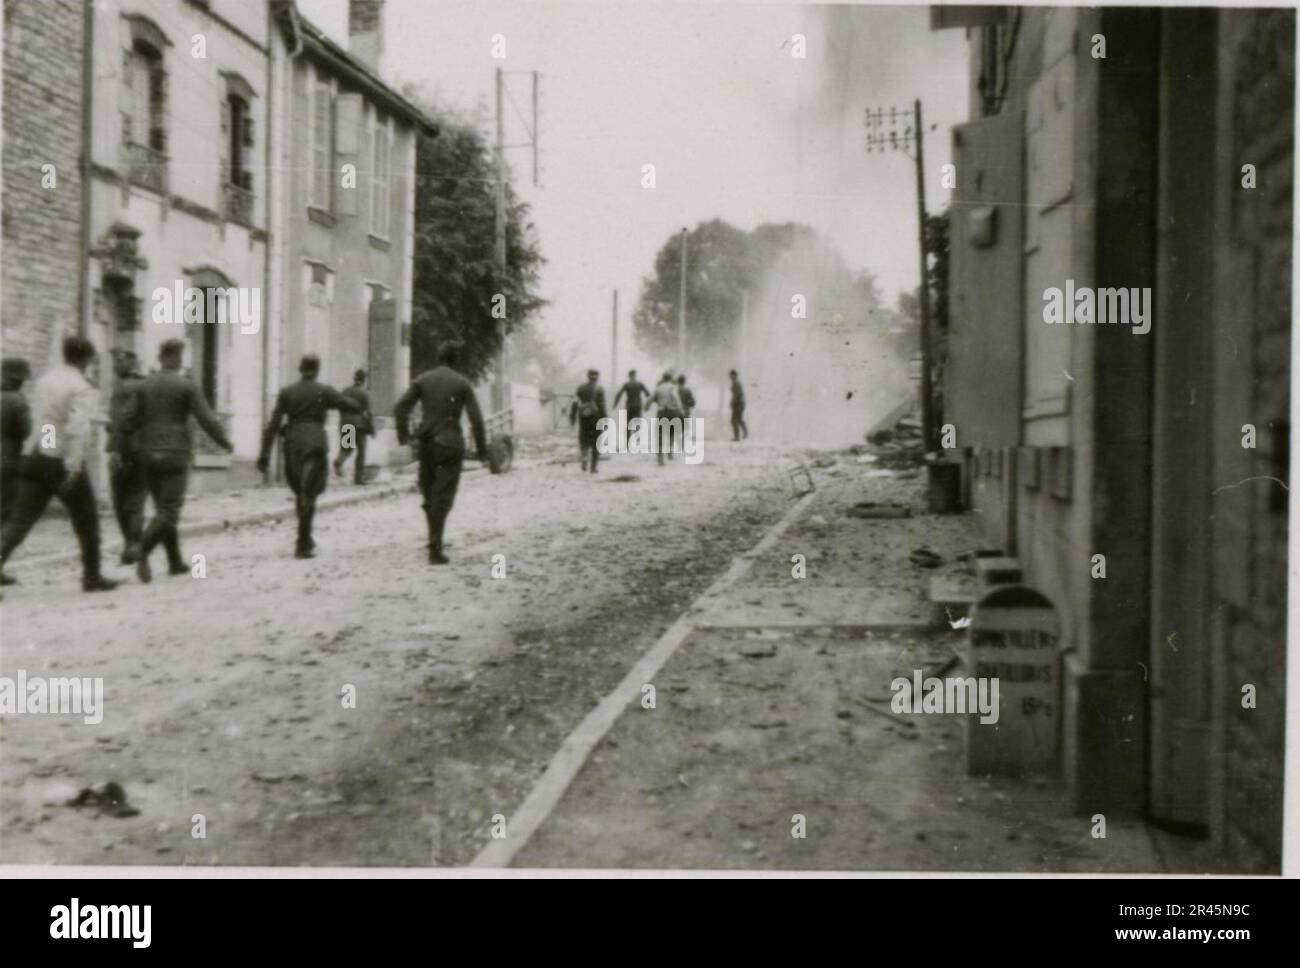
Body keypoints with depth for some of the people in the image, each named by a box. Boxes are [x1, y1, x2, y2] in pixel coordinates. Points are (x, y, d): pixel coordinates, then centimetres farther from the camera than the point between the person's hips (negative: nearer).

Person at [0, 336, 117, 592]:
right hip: (62, 462, -6)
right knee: (87, 521, 11)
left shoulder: (44, 380, 11)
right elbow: (77, 428, -24)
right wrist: (74, 468, -28)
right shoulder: (81, 388, -12)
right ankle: (92, 577, 19)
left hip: (34, 457, 6)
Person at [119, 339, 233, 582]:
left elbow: (126, 420, 0)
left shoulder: (142, 386, 7)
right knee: (168, 510, -4)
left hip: (146, 455, 5)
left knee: (164, 508, 14)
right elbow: (207, 419, -6)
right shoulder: (188, 387, -5)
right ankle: (140, 548, -26)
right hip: (175, 455, -5)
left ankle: (175, 561, 18)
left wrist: (117, 450, -1)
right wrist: (225, 442, 8)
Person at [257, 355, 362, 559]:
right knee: (309, 495, -1)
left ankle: (306, 539, 29)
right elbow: (355, 408, 0)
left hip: (292, 446, 3)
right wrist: (333, 403, 19)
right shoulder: (324, 392, -1)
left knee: (300, 493, 20)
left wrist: (265, 454, 0)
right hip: (315, 445, -3)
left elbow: (273, 425, 0)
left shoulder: (286, 392, 6)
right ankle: (302, 546, -8)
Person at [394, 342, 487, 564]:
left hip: (426, 444, 3)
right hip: (451, 445, -3)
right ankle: (435, 550, -11)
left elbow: (400, 408, -2)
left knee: (429, 496, 17)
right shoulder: (462, 383, -1)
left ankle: (435, 541, 27)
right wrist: (481, 448, 2)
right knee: (443, 499, -3)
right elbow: (476, 418, -6)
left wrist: (404, 437, 5)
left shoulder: (422, 380, 5)